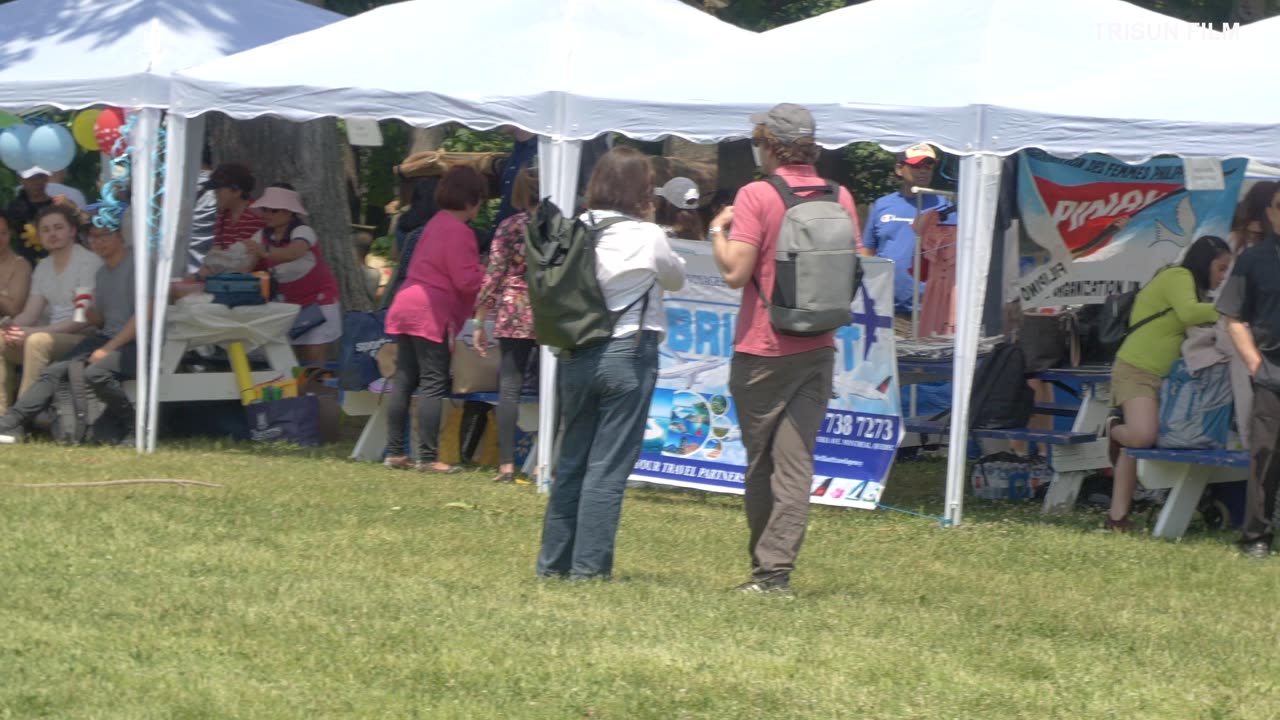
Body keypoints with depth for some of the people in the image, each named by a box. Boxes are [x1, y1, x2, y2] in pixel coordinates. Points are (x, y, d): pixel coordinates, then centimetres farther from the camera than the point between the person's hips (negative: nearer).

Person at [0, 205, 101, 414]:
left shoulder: (89, 262, -7)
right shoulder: (44, 267, 16)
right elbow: (29, 314, 12)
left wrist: (36, 331, -23)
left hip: (81, 338, -8)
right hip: (52, 335, 8)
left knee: (38, 341, -34)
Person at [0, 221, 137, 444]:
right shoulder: (102, 272, 20)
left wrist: (109, 349, -16)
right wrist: (86, 310, -2)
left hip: (135, 343, -8)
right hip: (106, 338, 8)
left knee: (96, 373, -34)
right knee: (54, 371, -9)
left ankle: (132, 428, -16)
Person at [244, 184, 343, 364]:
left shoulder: (302, 231, -20)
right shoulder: (262, 236, -2)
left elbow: (293, 253, -43)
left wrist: (265, 252, -62)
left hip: (319, 301, -6)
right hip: (290, 304, 6)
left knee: (315, 360, -12)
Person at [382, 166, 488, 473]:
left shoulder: (436, 223, 17)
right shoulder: (458, 232, -13)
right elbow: (467, 280, -16)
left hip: (405, 309, 9)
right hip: (431, 314, -9)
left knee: (404, 381, 10)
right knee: (433, 385, -6)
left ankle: (395, 453, 13)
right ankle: (428, 457, -7)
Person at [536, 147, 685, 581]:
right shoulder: (648, 238, -9)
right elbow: (676, 278, 9)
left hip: (575, 357, 4)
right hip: (629, 355, -4)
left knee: (570, 461, 15)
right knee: (608, 468, 1)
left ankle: (553, 561, 19)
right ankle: (589, 566, 1)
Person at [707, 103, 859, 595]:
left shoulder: (757, 196, -12)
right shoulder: (840, 198, 4)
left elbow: (734, 272, -15)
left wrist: (718, 231, 0)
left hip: (763, 348, -4)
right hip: (818, 348, 4)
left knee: (761, 459, 8)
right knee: (795, 460, 0)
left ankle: (766, 568, 16)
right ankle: (778, 567, -7)